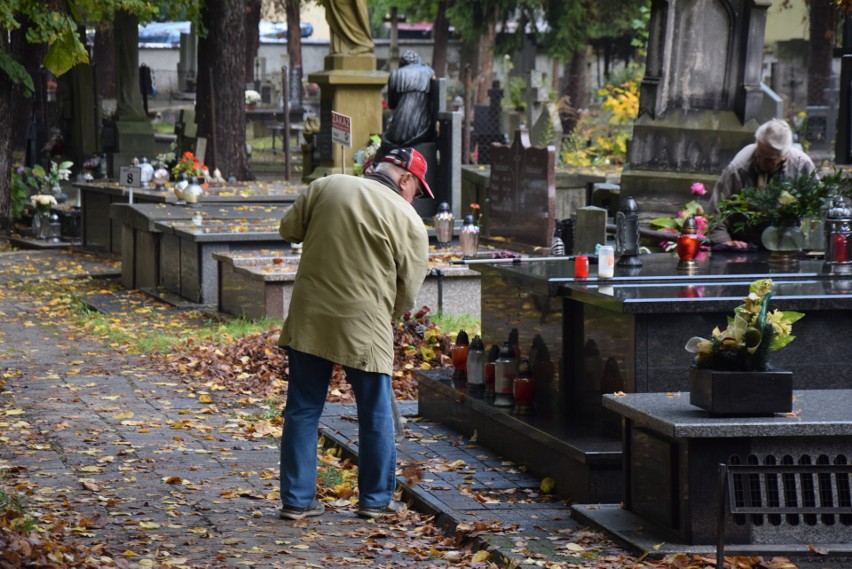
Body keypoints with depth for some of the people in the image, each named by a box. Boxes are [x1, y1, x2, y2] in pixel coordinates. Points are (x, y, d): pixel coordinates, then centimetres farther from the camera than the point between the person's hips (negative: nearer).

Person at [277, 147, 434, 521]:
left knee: (302, 411, 11)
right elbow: (407, 292, 0)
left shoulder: (326, 187, 4)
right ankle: (376, 500, 19)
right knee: (375, 415, 11)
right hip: (365, 326, -3)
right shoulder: (409, 223, -4)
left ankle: (297, 500, 14)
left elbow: (289, 229, 13)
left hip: (308, 319, 3)